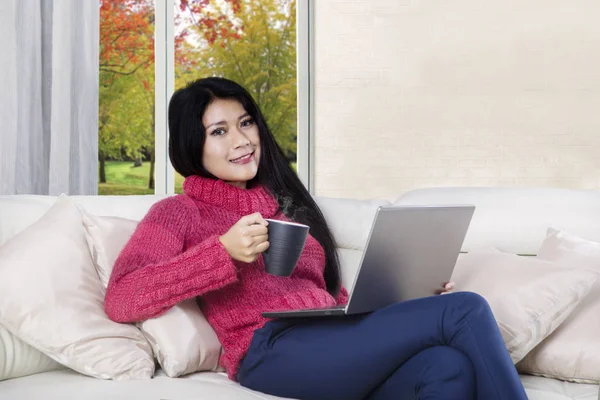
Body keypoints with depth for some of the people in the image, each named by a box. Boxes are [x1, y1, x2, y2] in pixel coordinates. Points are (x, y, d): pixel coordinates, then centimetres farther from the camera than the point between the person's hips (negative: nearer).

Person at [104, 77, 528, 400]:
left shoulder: (285, 202, 28)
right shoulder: (179, 213, 11)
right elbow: (119, 299, -7)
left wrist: (406, 306, 7)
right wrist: (224, 252, -17)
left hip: (336, 345, 6)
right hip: (274, 353, -5)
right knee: (465, 312, -20)